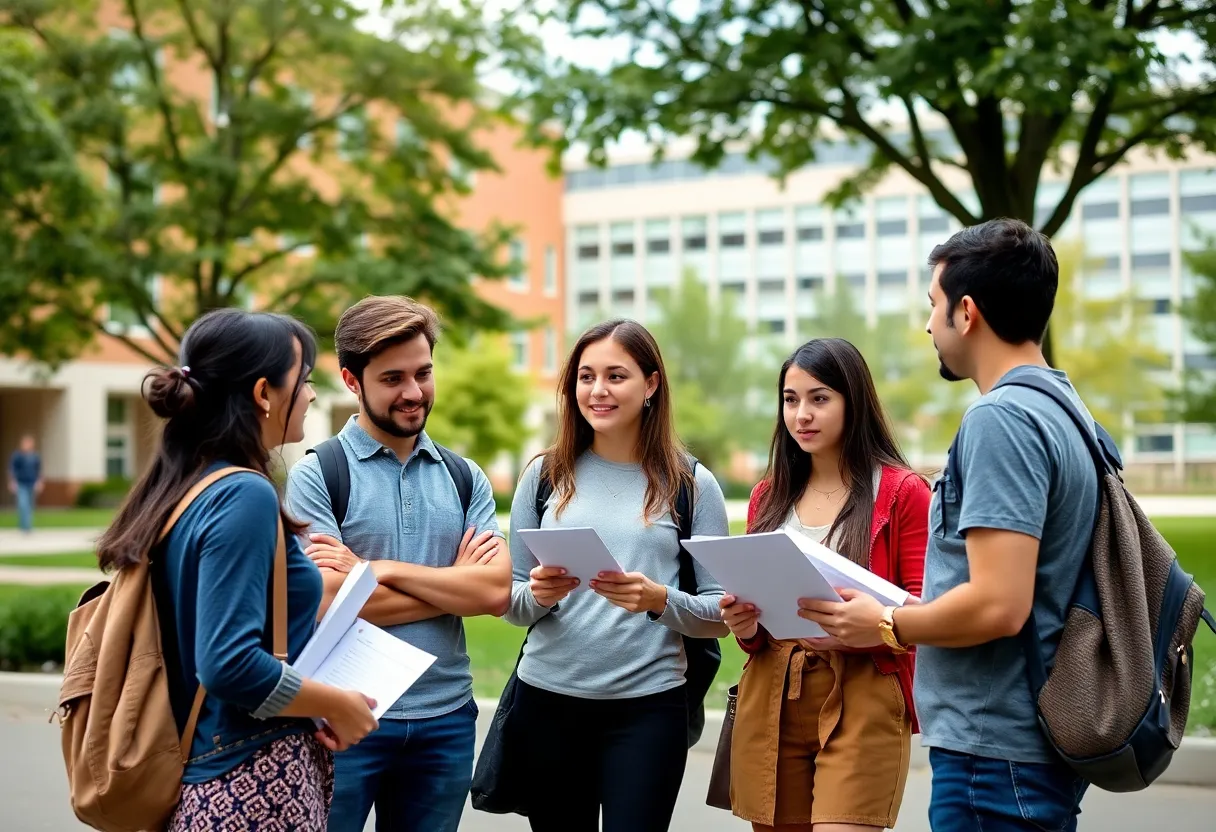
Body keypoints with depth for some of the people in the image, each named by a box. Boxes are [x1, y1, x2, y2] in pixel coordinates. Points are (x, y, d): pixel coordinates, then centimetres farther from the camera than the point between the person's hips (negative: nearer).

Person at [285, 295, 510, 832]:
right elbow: (329, 604, -16)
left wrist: (381, 570, -13)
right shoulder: (316, 475, -5)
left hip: (446, 720, 4)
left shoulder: (466, 479, 8)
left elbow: (496, 591, -6)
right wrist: (454, 583, -8)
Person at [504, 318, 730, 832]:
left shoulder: (691, 484, 0)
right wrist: (539, 596, -13)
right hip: (547, 698, 2)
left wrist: (659, 600, -18)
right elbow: (507, 601, 8)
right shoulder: (545, 475, 5)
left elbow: (721, 614, 0)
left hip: (648, 705, -2)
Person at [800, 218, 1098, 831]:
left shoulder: (1000, 419, -19)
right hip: (1038, 740, 9)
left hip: (995, 753, -9)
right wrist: (911, 609, 14)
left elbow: (998, 605, -26)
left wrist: (887, 623, -10)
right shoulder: (1061, 403, 11)